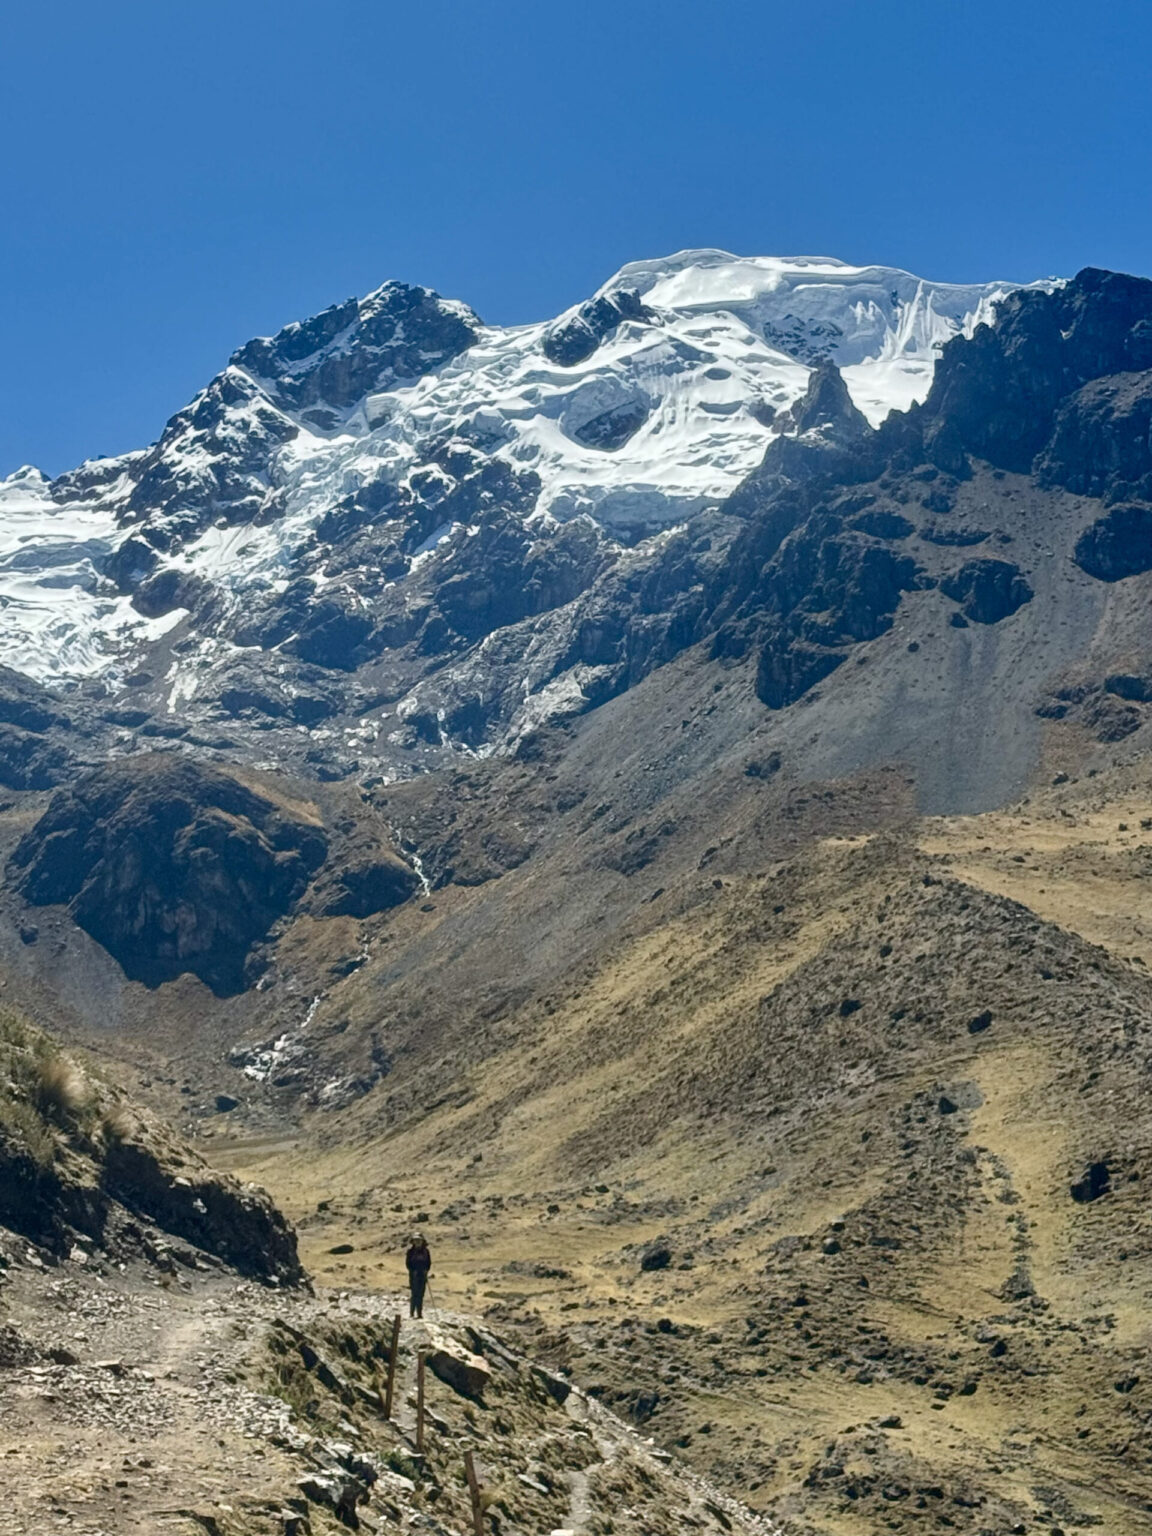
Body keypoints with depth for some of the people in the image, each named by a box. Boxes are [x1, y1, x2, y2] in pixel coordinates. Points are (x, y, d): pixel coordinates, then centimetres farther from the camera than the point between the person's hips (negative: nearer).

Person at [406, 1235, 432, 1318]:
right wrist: (413, 1271, -13)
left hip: (423, 1275, 3)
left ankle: (419, 1313, 6)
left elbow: (429, 1262, 11)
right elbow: (408, 1263, -1)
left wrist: (426, 1270, -5)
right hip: (414, 1275, -3)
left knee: (421, 1294, 2)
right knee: (414, 1294, -9)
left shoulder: (426, 1251, 7)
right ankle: (411, 1313, -6)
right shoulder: (410, 1252, 0)